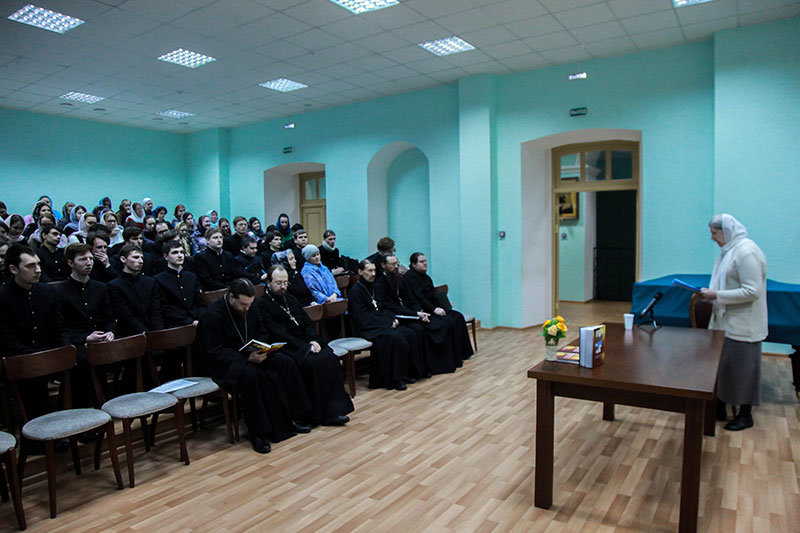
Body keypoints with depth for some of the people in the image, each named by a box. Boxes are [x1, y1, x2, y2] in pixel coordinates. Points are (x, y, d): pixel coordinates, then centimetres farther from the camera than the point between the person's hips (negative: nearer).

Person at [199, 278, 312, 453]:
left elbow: (260, 334, 16)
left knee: (286, 363, -15)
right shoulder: (212, 315, -16)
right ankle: (259, 432, -25)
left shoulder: (250, 309, 5)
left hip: (250, 355, 7)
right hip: (223, 364, -7)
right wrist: (247, 357, -27)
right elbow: (213, 353, -19)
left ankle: (289, 419, -6)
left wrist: (262, 350, -8)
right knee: (250, 374, -37)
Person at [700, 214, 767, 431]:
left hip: (743, 325, -9)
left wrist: (717, 296, -23)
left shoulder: (746, 252, -19)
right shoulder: (729, 250, 11)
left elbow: (752, 291, -24)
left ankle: (745, 415, 18)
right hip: (726, 321, 9)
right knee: (721, 364, 15)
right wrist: (710, 292, 7)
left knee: (742, 367, 3)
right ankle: (719, 408, 27)